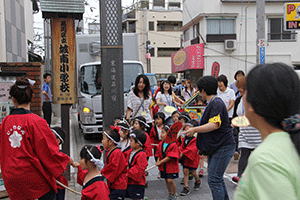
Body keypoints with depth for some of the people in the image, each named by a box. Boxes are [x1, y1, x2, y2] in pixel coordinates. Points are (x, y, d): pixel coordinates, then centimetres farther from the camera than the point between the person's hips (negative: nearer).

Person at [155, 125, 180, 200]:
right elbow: (159, 154, 11)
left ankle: (174, 194, 13)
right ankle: (170, 194, 31)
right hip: (163, 166, 7)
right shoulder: (161, 144, 4)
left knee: (170, 180, -9)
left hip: (171, 166, -6)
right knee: (166, 180, 13)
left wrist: (160, 162, -19)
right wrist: (158, 161, -8)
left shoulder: (173, 145, -18)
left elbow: (170, 157, -21)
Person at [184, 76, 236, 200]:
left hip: (223, 147, -11)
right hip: (215, 147, 11)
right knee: (217, 179, 17)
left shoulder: (216, 103, -16)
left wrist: (195, 129, -29)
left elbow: (215, 124, -28)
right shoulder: (212, 103, 17)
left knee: (214, 180, -11)